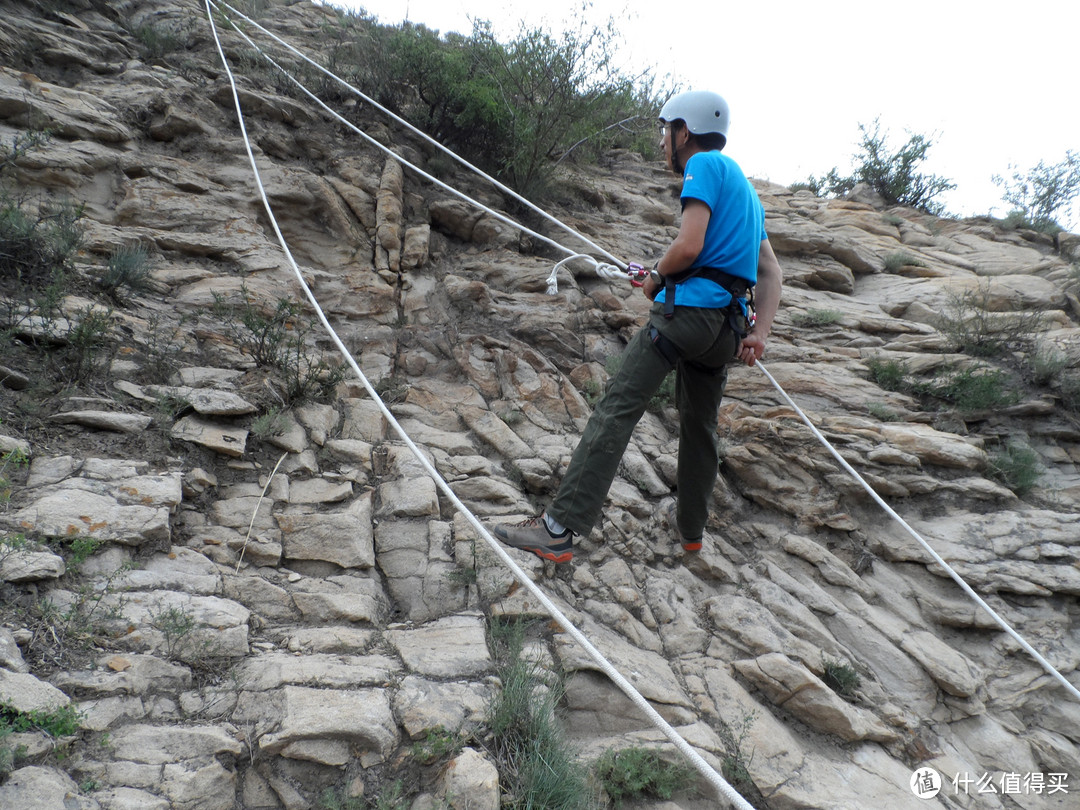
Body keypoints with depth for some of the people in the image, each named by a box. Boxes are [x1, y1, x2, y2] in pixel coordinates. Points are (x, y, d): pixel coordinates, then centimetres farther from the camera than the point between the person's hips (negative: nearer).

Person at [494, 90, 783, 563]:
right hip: (726, 327, 9)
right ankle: (691, 526, 36)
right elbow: (771, 273, 21)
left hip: (688, 307, -9)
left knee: (617, 408, -14)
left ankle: (560, 528, -19)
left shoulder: (704, 166, 0)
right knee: (700, 423, 21)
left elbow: (688, 246, -16)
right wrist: (759, 334, 10)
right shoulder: (744, 187, 27)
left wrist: (655, 279, 3)